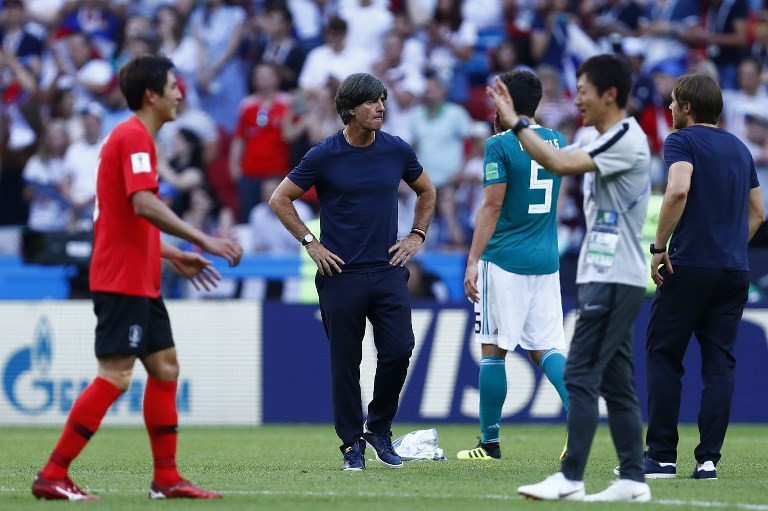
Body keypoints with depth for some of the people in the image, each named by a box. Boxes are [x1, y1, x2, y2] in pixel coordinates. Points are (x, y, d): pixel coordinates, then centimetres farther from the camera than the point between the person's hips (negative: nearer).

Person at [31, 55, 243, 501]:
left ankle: (167, 479, 13)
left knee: (166, 368, 11)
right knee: (115, 377, -11)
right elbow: (144, 204, -26)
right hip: (123, 281, -11)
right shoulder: (135, 137, -13)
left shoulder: (133, 136, 19)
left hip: (139, 282, 11)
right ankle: (52, 477, -11)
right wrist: (203, 240, -26)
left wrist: (174, 256, 22)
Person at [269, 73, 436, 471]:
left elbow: (426, 191, 22)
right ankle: (352, 444, 11)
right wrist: (310, 243, -3)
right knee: (345, 362, 1)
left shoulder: (397, 151, 3)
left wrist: (417, 236, 11)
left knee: (398, 350, -7)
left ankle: (379, 427, 15)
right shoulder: (324, 156, -6)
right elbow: (280, 199, 3)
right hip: (341, 273, -2)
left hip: (388, 270, 2)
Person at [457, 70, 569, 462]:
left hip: (505, 260, -6)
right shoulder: (557, 142, 11)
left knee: (493, 348, 3)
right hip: (547, 261, 6)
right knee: (545, 349, 7)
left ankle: (490, 442, 7)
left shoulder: (500, 145, -9)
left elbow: (492, 207, -13)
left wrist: (472, 262, -12)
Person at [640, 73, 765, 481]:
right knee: (720, 362, 4)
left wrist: (659, 247, -15)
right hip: (735, 271, 6)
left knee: (663, 358, 3)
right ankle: (708, 458, -2)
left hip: (689, 267, -6)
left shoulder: (682, 141, -5)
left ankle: (662, 456, 1)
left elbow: (678, 190, -22)